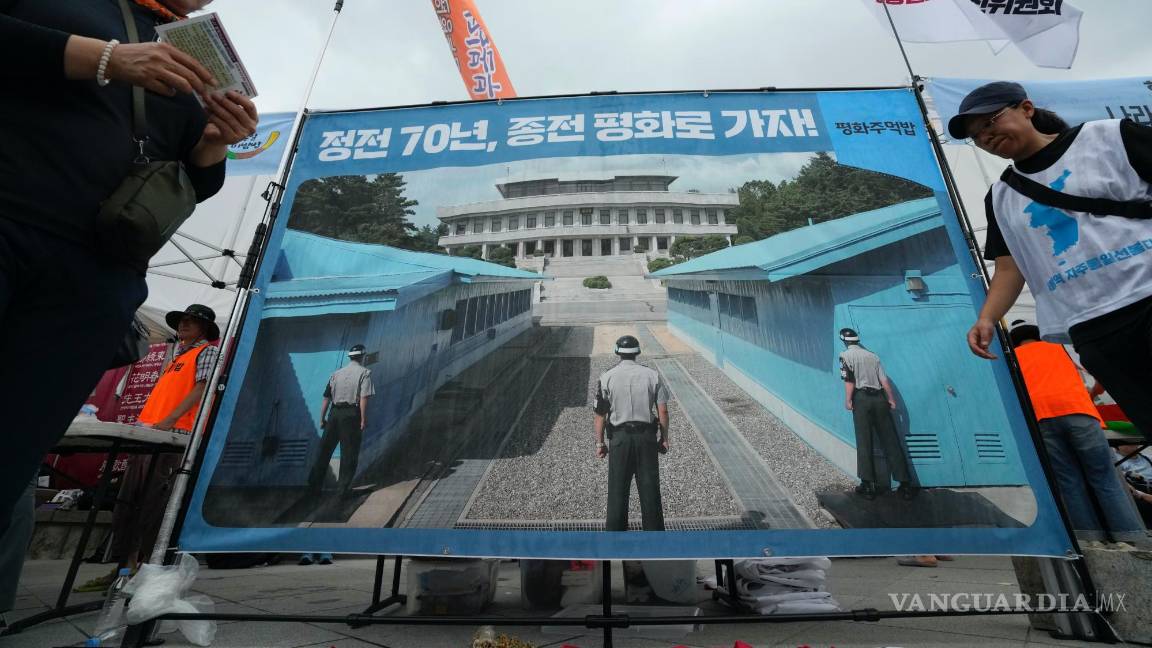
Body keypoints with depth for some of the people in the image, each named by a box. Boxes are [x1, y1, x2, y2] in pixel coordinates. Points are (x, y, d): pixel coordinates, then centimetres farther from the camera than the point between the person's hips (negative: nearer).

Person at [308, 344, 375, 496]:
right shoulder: (365, 372, -2)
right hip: (351, 415, -5)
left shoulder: (336, 373, 13)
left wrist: (322, 418, 16)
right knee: (349, 452, 4)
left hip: (334, 413, 5)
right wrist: (363, 420, -10)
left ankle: (315, 483, 20)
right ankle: (345, 487, 9)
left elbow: (326, 398, 10)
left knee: (325, 449, 13)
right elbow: (363, 399, -13)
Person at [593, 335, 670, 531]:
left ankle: (615, 530, 19)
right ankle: (654, 531, 22)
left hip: (619, 438, -1)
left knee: (618, 489, 10)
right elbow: (663, 411, -2)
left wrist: (599, 443, 3)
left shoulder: (606, 377, -5)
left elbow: (599, 414, -5)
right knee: (650, 488, 12)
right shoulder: (652, 375, -1)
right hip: (647, 437, 1)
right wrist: (664, 438, 8)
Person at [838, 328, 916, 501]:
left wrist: (847, 400, -6)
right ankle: (905, 483, 7)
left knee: (864, 443, 0)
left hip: (861, 398, -4)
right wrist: (892, 399, 13)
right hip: (879, 398, 4)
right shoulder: (872, 355, 14)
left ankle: (868, 485, 0)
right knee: (891, 442, 6)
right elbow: (884, 379, 8)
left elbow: (849, 380, -9)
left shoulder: (845, 355, 1)